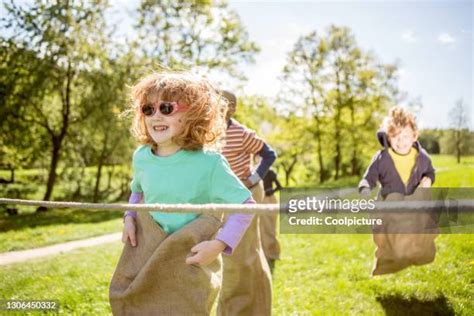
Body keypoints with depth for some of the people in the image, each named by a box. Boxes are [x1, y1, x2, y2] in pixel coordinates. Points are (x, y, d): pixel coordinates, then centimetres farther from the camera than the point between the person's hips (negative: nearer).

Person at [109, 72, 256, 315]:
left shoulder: (209, 162, -19)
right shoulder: (141, 157, -4)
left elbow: (246, 204, -14)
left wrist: (219, 244, -22)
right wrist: (129, 218, 0)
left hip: (190, 265, -4)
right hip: (145, 263, 5)